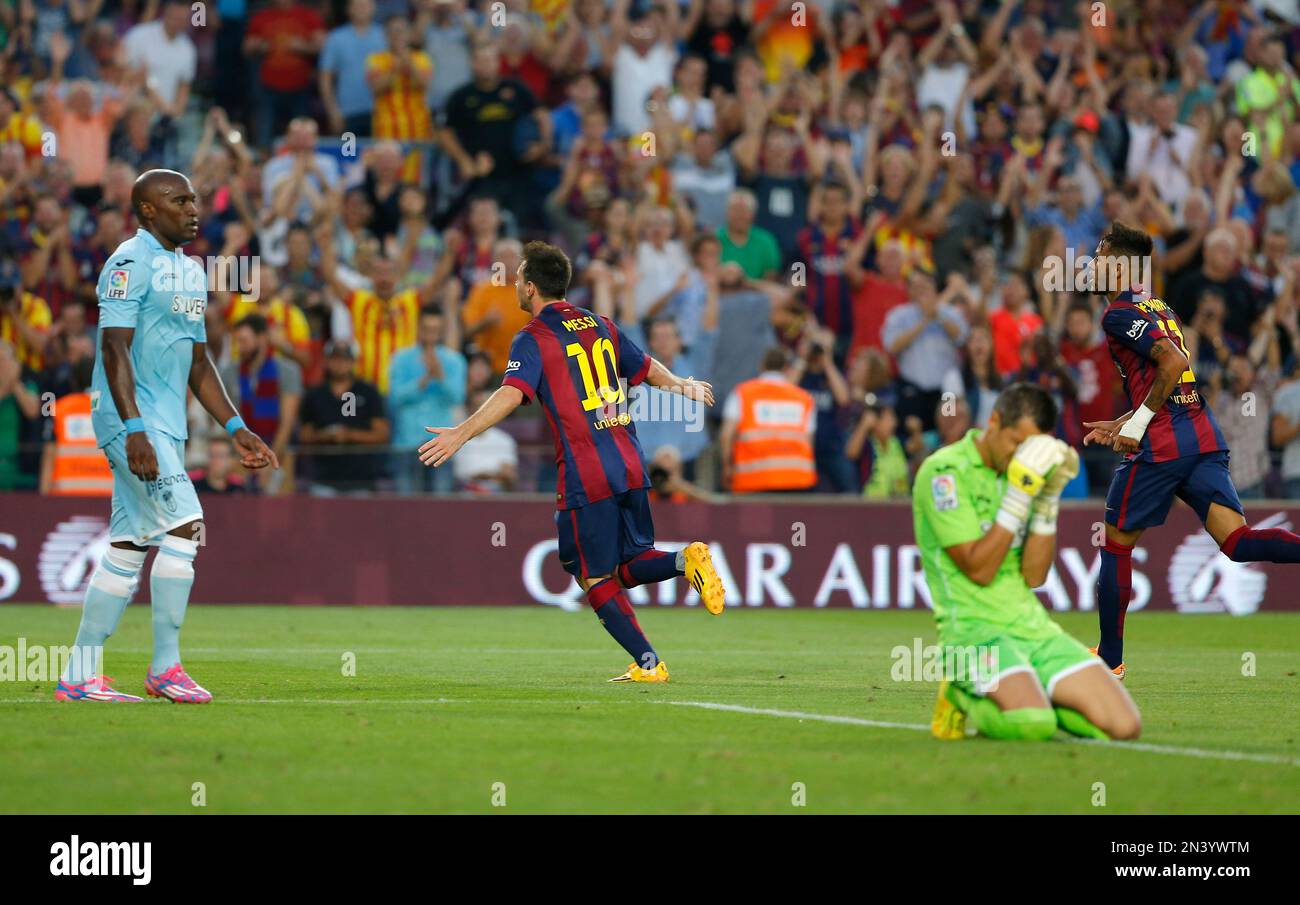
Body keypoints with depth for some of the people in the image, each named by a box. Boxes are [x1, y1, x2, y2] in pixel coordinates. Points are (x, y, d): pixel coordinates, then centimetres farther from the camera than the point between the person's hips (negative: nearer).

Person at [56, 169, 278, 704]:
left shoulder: (191, 273, 18)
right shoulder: (131, 263, -11)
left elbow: (198, 362, 24)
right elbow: (115, 349, -18)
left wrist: (236, 430, 19)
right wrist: (134, 430, -26)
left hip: (165, 424, 9)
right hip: (130, 419, -9)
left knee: (128, 549, 7)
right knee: (184, 526, -15)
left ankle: (80, 676, 10)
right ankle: (165, 666, -10)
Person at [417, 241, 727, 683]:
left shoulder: (533, 339, -7)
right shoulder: (600, 325, 13)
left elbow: (512, 393, -22)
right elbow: (646, 368, 24)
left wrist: (461, 433, -29)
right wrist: (683, 385, 39)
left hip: (584, 476, -6)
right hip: (630, 467, 6)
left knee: (596, 578, 5)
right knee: (630, 567, 16)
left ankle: (648, 663, 0)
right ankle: (687, 560, -12)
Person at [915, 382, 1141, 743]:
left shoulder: (1025, 470, 13)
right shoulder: (943, 472, -8)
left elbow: (1033, 577, 6)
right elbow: (979, 570, -15)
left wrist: (1049, 499, -3)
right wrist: (1019, 496, -18)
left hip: (1033, 626, 6)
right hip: (975, 628, -6)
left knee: (1124, 725, -13)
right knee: (1031, 725, -34)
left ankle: (1027, 700, 11)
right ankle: (965, 699, -1)